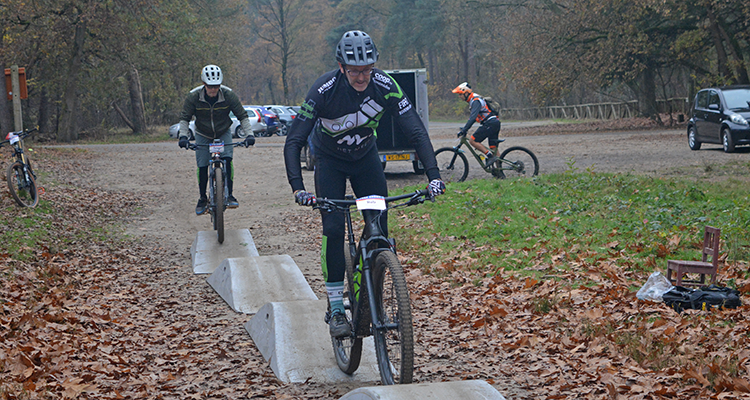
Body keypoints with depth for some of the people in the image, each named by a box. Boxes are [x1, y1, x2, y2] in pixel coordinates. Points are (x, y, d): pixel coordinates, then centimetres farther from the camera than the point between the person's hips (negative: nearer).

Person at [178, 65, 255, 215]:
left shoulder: (228, 95, -21)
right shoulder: (194, 96, -21)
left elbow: (242, 115, -16)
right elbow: (185, 117, -12)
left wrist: (249, 134, -27)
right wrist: (183, 136, -26)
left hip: (223, 133, 0)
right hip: (203, 135, 0)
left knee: (227, 159, -22)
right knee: (202, 166, -7)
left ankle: (229, 195, -14)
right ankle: (202, 199, 11)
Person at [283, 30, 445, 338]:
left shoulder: (384, 86, -26)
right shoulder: (324, 90, -31)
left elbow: (416, 131, -26)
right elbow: (294, 141, -31)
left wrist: (433, 175, -38)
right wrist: (297, 188, -44)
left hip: (366, 157, 2)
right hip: (330, 160, -2)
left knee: (379, 227, -5)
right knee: (333, 229, -14)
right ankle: (336, 309, -6)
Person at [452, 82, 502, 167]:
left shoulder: (476, 101, -13)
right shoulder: (473, 101, 19)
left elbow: (473, 117, -24)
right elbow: (472, 117, 28)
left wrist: (464, 130, -27)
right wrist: (464, 129, 26)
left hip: (490, 124, -10)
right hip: (495, 123, 10)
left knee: (472, 141, -11)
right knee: (493, 148, 9)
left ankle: (490, 156, -14)